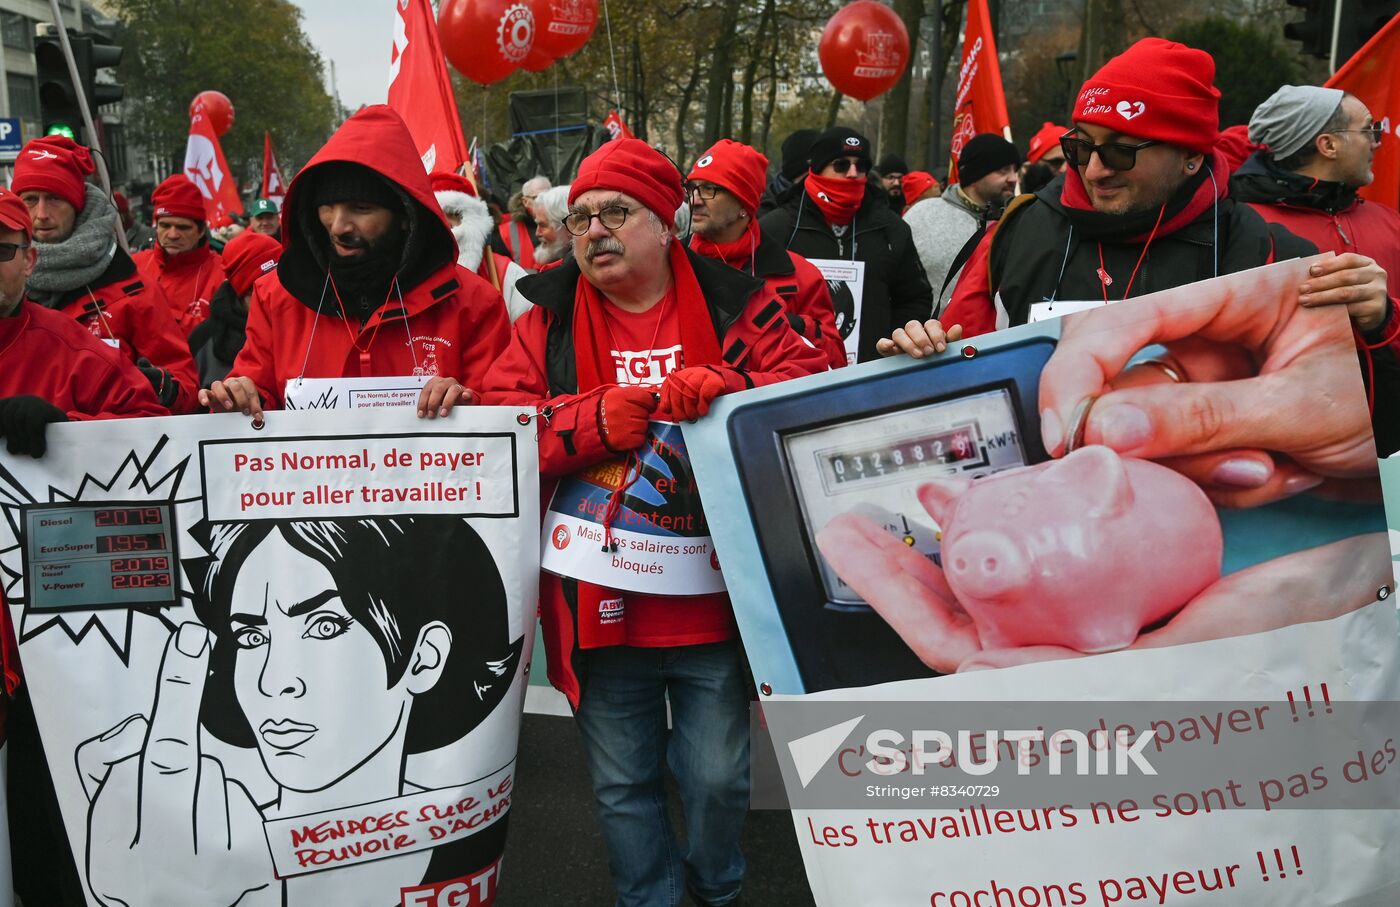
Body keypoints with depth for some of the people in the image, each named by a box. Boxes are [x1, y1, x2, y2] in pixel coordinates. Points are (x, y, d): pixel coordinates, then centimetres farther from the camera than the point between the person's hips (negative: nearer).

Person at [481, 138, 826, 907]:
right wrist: (598, 419, -23)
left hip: (714, 602, -1)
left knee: (717, 777, 14)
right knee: (622, 787, 16)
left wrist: (726, 387, -25)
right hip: (602, 606, 1)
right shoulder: (549, 321, 3)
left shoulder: (735, 304, 0)